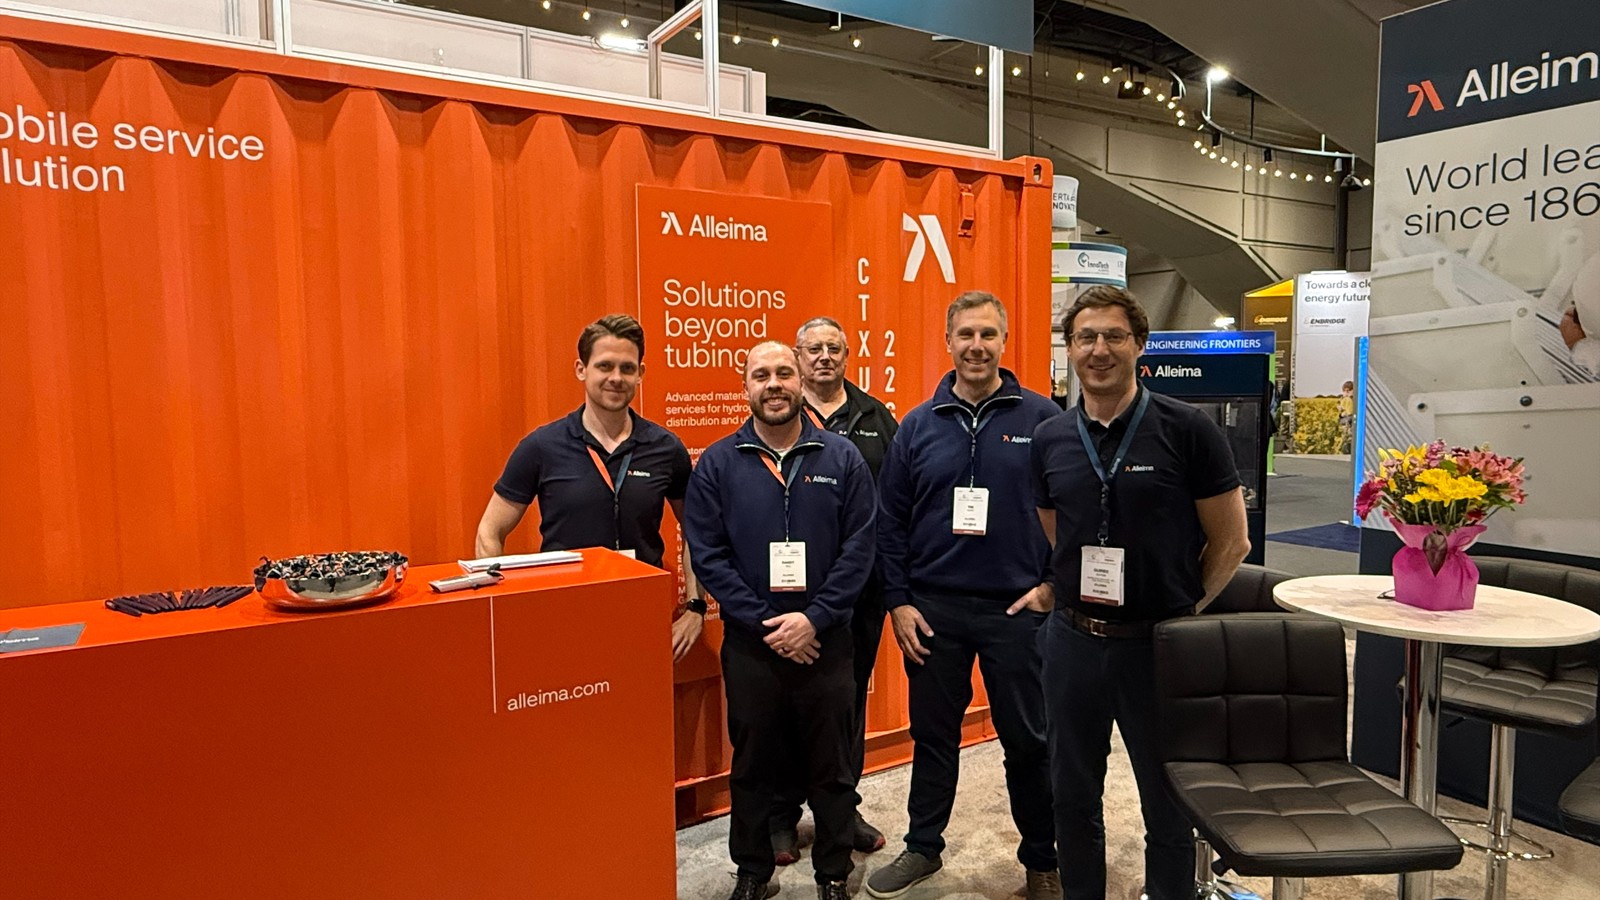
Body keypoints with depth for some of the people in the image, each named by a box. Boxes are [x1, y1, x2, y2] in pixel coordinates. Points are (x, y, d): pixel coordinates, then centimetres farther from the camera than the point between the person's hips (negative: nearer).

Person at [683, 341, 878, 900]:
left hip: (825, 640, 0)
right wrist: (764, 623, -13)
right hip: (749, 644, 0)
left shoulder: (842, 458, -1)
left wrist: (814, 618, -14)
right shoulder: (717, 463, -1)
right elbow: (707, 555, -6)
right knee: (753, 765, 15)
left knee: (831, 765, 12)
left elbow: (859, 548, -6)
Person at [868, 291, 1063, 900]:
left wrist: (1053, 583, -7)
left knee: (1027, 738, 10)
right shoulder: (917, 425, 3)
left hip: (1017, 607, -2)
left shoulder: (1042, 418, -3)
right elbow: (890, 522, 4)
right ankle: (923, 847, 33)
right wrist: (898, 601, -1)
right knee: (933, 735, 15)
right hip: (933, 609, 2)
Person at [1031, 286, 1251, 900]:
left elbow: (1230, 542, -2)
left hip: (1158, 642, -3)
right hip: (1072, 639, 4)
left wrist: (1185, 609, -1)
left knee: (1169, 802, 13)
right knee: (1073, 796, 17)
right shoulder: (1049, 440, 3)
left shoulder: (1187, 429, -8)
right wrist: (1073, 597, 6)